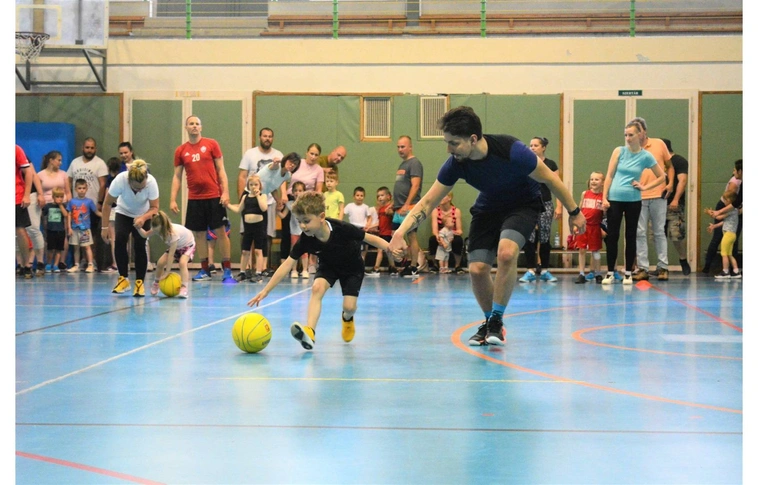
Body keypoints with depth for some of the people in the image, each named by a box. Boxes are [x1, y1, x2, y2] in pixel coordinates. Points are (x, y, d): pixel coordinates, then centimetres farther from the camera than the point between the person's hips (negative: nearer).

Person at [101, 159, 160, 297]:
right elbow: (107, 204, -21)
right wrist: (105, 227, -19)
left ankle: (140, 282, -1)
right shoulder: (120, 180, -35)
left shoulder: (151, 182, -34)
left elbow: (154, 207, -21)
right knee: (119, 240, -20)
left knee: (140, 245, -14)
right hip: (124, 213, 0)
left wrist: (143, 218, -40)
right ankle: (123, 279, -8)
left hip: (143, 215, 0)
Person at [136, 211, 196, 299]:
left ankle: (184, 288, -36)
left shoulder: (173, 232, -41)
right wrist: (138, 228, -32)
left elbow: (171, 254, -38)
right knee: (160, 262, -9)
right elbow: (145, 235, -10)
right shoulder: (158, 228, -22)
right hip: (175, 246, 7)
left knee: (182, 263, -33)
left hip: (187, 245, -7)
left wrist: (167, 272, -34)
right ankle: (156, 284, 13)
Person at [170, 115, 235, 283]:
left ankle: (227, 271, 0)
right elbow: (177, 177, 10)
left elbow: (220, 169, 1)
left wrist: (225, 192, -9)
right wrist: (173, 199, 2)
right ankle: (204, 270, 15)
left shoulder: (211, 144, 1)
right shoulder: (181, 151, 7)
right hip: (194, 198, 3)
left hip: (214, 197, -3)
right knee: (199, 233, 6)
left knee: (220, 231, -3)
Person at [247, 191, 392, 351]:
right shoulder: (305, 240, -29)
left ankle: (347, 319, 27)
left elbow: (369, 238, -25)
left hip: (352, 267, -2)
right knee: (317, 288, -26)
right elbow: (287, 265, -26)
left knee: (349, 306, -11)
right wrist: (265, 291, -31)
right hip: (328, 266, 2)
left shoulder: (342, 229, -38)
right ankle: (310, 332, -36)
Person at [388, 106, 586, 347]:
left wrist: (574, 212, -9)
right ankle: (489, 321, 18)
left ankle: (497, 322, -12)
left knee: (506, 253, -31)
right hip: (488, 208, 4)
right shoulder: (455, 164, -21)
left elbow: (549, 178, -18)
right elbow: (427, 203, -14)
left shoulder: (511, 151, -33)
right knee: (477, 269, -10)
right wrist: (400, 232, -29)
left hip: (523, 205, -4)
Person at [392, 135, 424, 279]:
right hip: (399, 208, 10)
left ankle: (413, 268, -6)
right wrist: (394, 204, 21)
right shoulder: (402, 164, 20)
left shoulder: (414, 163, -8)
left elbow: (415, 186, -17)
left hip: (409, 207, -10)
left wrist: (406, 205, -23)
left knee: (412, 237, -8)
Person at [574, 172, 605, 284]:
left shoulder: (603, 196, -2)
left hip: (595, 227, -2)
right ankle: (581, 274, 7)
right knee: (582, 250, 3)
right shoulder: (585, 194, 6)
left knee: (595, 250, 6)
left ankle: (597, 274, 16)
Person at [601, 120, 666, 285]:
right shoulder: (619, 151, 0)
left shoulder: (646, 156, 0)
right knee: (612, 236, 0)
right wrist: (604, 198, -5)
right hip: (614, 199, 0)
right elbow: (609, 175, 0)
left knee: (631, 236, 6)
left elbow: (661, 176, 8)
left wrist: (645, 187, -2)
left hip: (633, 201, 0)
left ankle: (628, 273, 13)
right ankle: (610, 273, 6)